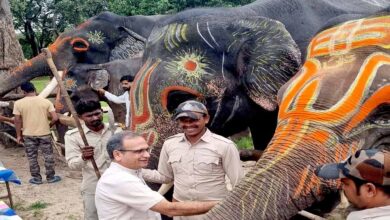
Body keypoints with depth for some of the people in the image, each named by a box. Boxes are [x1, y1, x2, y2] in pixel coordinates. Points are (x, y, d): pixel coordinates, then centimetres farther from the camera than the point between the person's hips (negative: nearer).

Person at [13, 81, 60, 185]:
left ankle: (36, 178, 20)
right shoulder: (46, 101, -5)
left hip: (28, 135, 0)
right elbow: (55, 118, -8)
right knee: (48, 156, 13)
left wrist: (19, 135, 6)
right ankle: (51, 177, 20)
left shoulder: (18, 103, -7)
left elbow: (17, 121, -4)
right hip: (44, 133, 0)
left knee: (32, 157, 12)